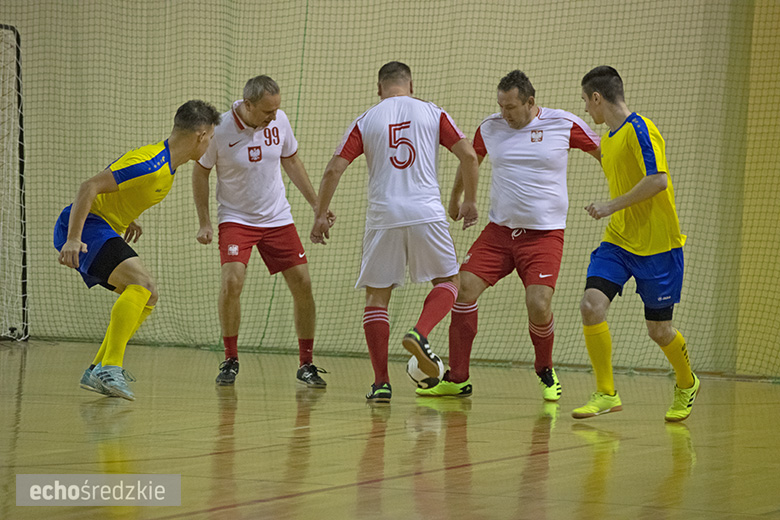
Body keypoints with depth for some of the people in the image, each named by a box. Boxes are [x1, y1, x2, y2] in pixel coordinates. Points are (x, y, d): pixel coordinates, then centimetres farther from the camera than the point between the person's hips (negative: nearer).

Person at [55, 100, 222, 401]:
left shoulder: (169, 165, 9)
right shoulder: (151, 163, -22)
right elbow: (89, 187, -27)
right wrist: (73, 239, -31)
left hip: (104, 228, 11)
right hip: (82, 227, -11)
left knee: (147, 296, 12)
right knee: (141, 282, -26)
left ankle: (97, 372, 15)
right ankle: (109, 368, -28)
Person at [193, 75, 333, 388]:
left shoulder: (279, 121, -8)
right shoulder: (220, 130, -18)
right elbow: (200, 172, -3)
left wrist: (316, 204, 8)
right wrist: (204, 223, -6)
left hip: (277, 218, 4)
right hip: (235, 218, -4)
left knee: (302, 284, -3)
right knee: (232, 282, -22)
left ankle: (306, 364, 11)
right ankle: (230, 360, -4)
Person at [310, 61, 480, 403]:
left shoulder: (365, 121, 7)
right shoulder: (432, 113, 7)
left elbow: (333, 170, 1)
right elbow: (468, 155, 1)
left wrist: (320, 215, 11)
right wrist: (470, 201, 13)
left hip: (383, 217, 1)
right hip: (426, 214, 0)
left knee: (376, 296, 10)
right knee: (448, 281, 18)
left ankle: (381, 383, 1)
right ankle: (420, 333, -11)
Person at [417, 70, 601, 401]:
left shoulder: (564, 125, -7)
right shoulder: (490, 128, 3)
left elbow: (605, 153, 6)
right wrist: (455, 199, 35)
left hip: (545, 233, -3)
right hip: (499, 229, 3)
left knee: (538, 307, -17)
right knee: (464, 288, -12)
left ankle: (545, 372, 15)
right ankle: (457, 379, 0)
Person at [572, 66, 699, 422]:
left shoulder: (640, 130, -14)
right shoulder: (608, 140, 12)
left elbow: (658, 180, -25)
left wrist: (612, 206, -22)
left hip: (657, 245, -7)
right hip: (618, 242, 7)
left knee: (658, 330, 3)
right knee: (591, 306, -15)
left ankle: (686, 385, 33)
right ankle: (606, 394, -6)